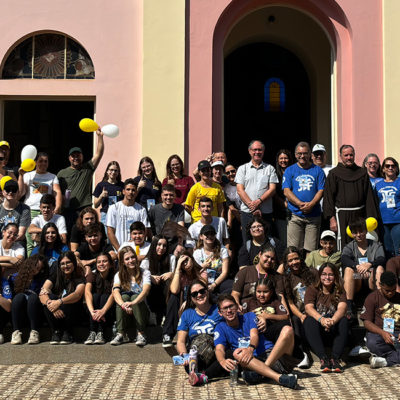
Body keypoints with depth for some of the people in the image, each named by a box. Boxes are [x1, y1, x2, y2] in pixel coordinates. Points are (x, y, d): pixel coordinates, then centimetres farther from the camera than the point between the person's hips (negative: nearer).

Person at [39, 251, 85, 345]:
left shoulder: (79, 278, -8)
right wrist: (49, 303, -37)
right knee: (50, 297, -26)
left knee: (67, 299, -31)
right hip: (55, 315, 2)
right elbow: (42, 293, -15)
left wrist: (59, 302, -45)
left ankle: (67, 333, -17)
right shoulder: (55, 275, 0)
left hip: (73, 315, -2)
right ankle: (56, 332, -20)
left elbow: (78, 294, -30)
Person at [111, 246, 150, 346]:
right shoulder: (119, 275, 3)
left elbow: (145, 291, -20)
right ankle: (121, 334, -30)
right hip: (125, 313, 1)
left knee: (135, 297, -29)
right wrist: (123, 305, -38)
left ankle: (141, 334, -29)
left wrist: (133, 303, -41)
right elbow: (115, 292, -16)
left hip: (142, 311, -1)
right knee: (124, 297, -27)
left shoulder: (145, 273, -2)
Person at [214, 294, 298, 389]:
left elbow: (254, 335, -7)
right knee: (237, 354, -35)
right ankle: (279, 377, -52)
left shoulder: (249, 316, 12)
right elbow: (219, 349, -7)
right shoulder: (220, 328, 11)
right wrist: (223, 361, -33)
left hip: (273, 356, 1)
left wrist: (251, 348, -32)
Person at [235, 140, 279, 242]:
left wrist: (259, 201, -14)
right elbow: (240, 190, 1)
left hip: (266, 213, 0)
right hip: (247, 212, 0)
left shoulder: (270, 168, 11)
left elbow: (272, 189, 1)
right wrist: (251, 205, -11)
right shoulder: (242, 168, 11)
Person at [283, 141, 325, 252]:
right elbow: (286, 191, -1)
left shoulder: (318, 170, 10)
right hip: (295, 215, -1)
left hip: (314, 215, 1)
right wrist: (301, 204, -14)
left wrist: (311, 204, -15)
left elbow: (321, 191, 3)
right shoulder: (290, 170, 9)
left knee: (311, 249, 0)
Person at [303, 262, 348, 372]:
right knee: (310, 320, -30)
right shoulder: (312, 290, 5)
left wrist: (332, 320, -37)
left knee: (343, 320, -28)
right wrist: (321, 319, -37)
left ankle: (335, 358, -36)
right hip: (316, 334, 0)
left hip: (333, 333, 1)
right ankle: (323, 358, -40)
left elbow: (342, 308, -14)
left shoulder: (340, 291, 7)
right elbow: (308, 308, -15)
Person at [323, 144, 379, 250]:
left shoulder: (362, 173, 9)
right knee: (343, 244, -6)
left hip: (360, 214, 3)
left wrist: (371, 217, 2)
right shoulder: (334, 173, 1)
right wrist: (331, 218, -11)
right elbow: (328, 197, -3)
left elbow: (369, 197, 9)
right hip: (342, 214, -3)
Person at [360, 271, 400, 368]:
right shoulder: (373, 297, 7)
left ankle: (385, 361, -32)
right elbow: (367, 322, -1)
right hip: (378, 331, -2)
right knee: (372, 344, -39)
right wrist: (382, 333, -18)